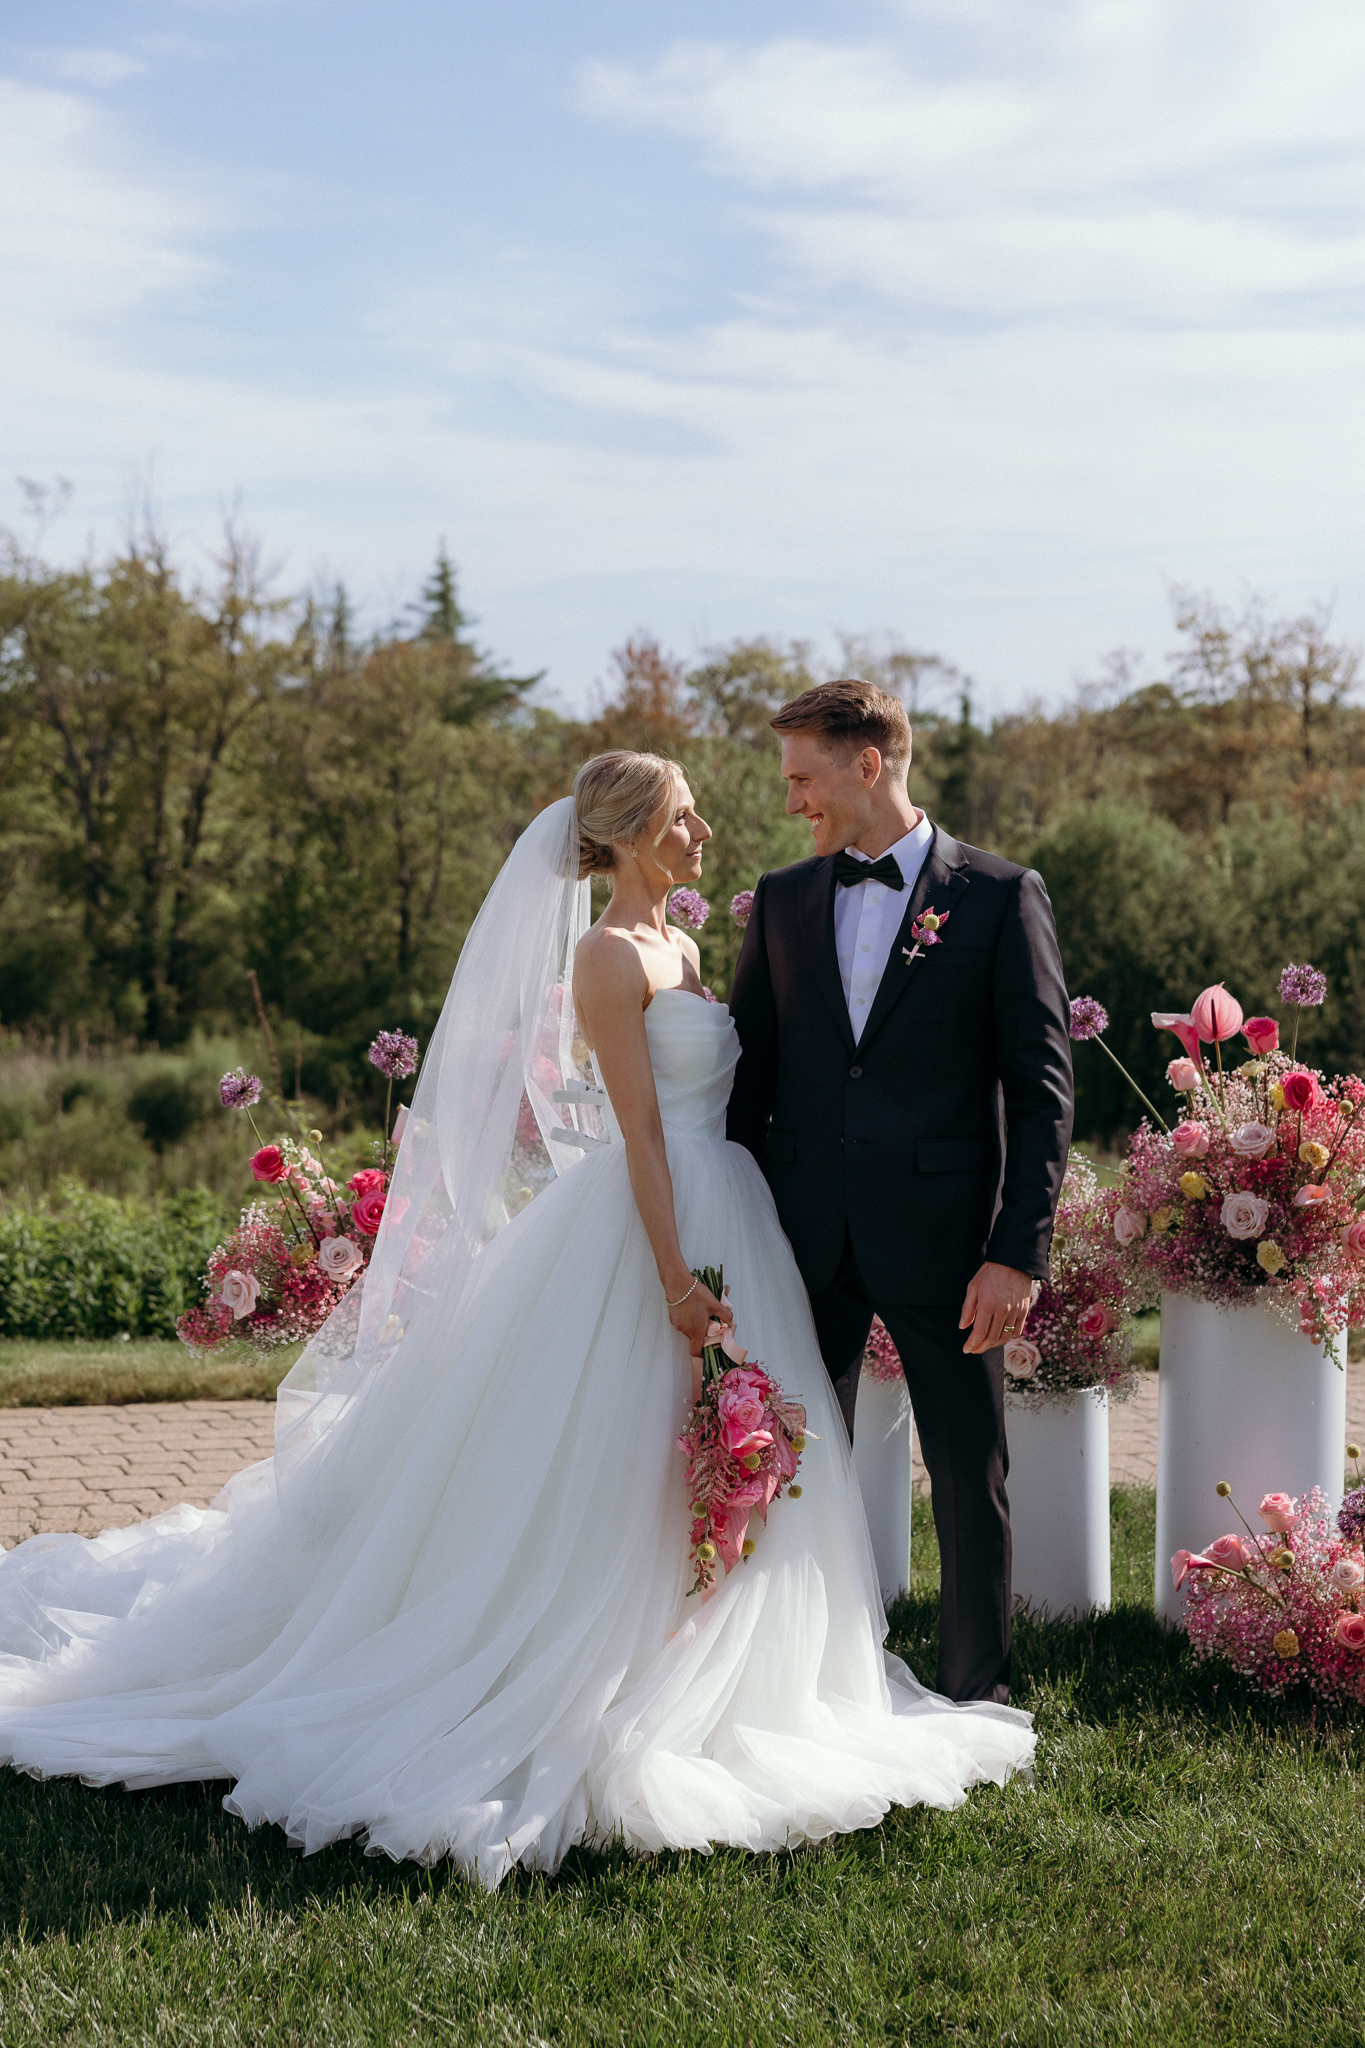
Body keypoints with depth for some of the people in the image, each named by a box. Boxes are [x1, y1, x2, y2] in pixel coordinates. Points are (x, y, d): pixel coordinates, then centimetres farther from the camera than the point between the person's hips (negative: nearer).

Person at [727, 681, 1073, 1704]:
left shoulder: (1001, 894, -2)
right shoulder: (782, 899, 10)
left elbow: (1041, 1083, -5)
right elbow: (749, 1073, 12)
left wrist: (1019, 1249, -12)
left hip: (941, 1236, -3)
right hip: (804, 1237, 4)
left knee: (972, 1476, 6)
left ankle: (976, 1692, 21)